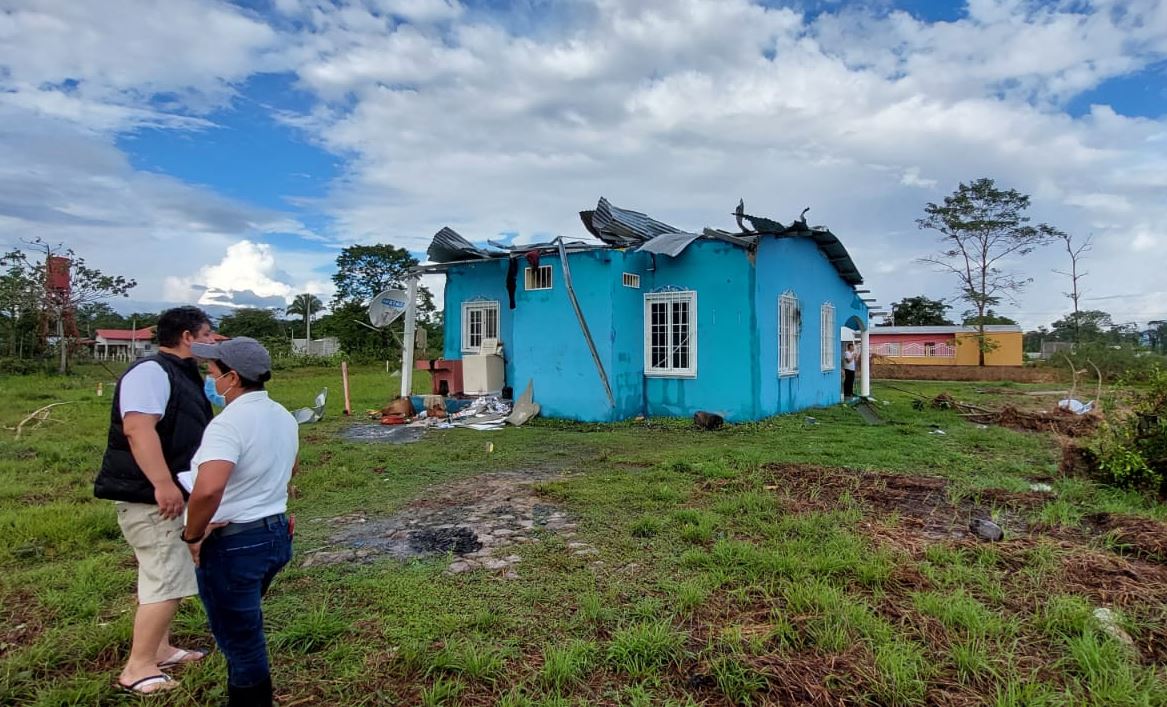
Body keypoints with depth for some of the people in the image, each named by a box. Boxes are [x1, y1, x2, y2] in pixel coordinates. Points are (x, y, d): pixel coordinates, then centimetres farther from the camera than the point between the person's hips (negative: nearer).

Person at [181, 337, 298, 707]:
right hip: (276, 533, 9)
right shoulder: (284, 417, 4)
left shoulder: (229, 423, -24)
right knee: (245, 630, 27)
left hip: (233, 544, -9)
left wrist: (192, 534, -21)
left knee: (240, 639, 9)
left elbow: (208, 489, -37)